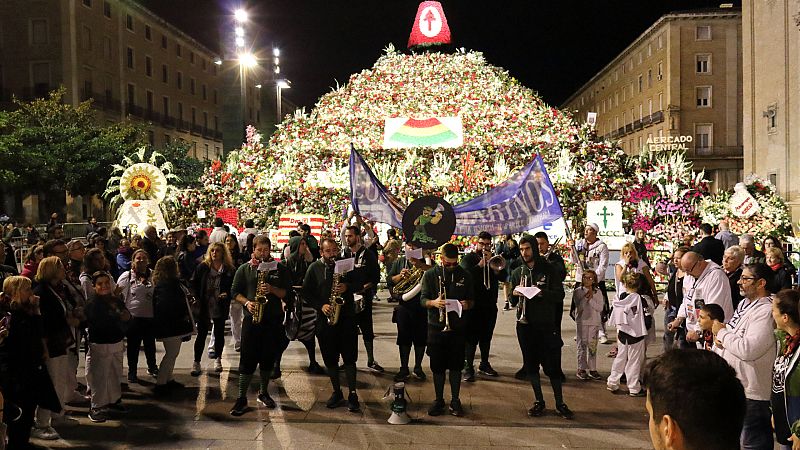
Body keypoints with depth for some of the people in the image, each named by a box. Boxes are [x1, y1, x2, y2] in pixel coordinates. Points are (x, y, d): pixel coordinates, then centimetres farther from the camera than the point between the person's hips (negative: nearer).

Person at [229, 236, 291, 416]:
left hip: (273, 320, 1)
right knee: (248, 359, -4)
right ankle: (242, 398, 3)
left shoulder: (280, 269, 5)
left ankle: (264, 393, 24)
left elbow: (288, 294, 1)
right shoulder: (244, 269, 6)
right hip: (251, 319, -1)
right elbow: (234, 292, 6)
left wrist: (272, 289, -16)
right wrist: (247, 302, -11)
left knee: (268, 358, 9)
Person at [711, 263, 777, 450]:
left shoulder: (766, 311, -22)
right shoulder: (745, 303, 8)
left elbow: (748, 350, -31)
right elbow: (736, 335, 23)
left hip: (752, 394, -10)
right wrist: (723, 338, 0)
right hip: (735, 386, 10)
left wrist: (722, 332, -16)